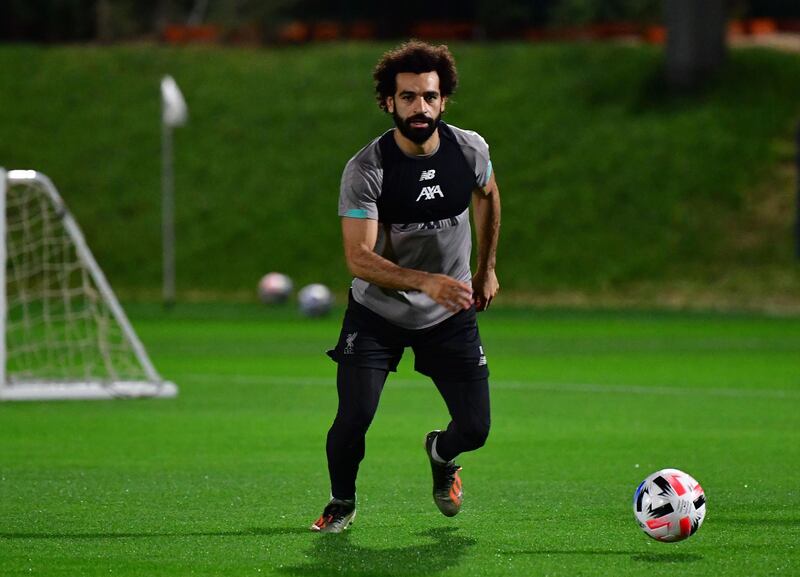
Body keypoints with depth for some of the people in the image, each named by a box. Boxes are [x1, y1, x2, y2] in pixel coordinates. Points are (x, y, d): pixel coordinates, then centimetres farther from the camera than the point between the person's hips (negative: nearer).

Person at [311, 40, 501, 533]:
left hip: (451, 314, 3)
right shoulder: (366, 169, -22)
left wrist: (487, 269, 19)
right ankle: (342, 502, 16)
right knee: (354, 419, -16)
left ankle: (441, 454, 36)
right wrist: (427, 282, -42)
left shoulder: (471, 150, -10)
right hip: (377, 312, -3)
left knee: (475, 428, -3)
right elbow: (359, 258, -29)